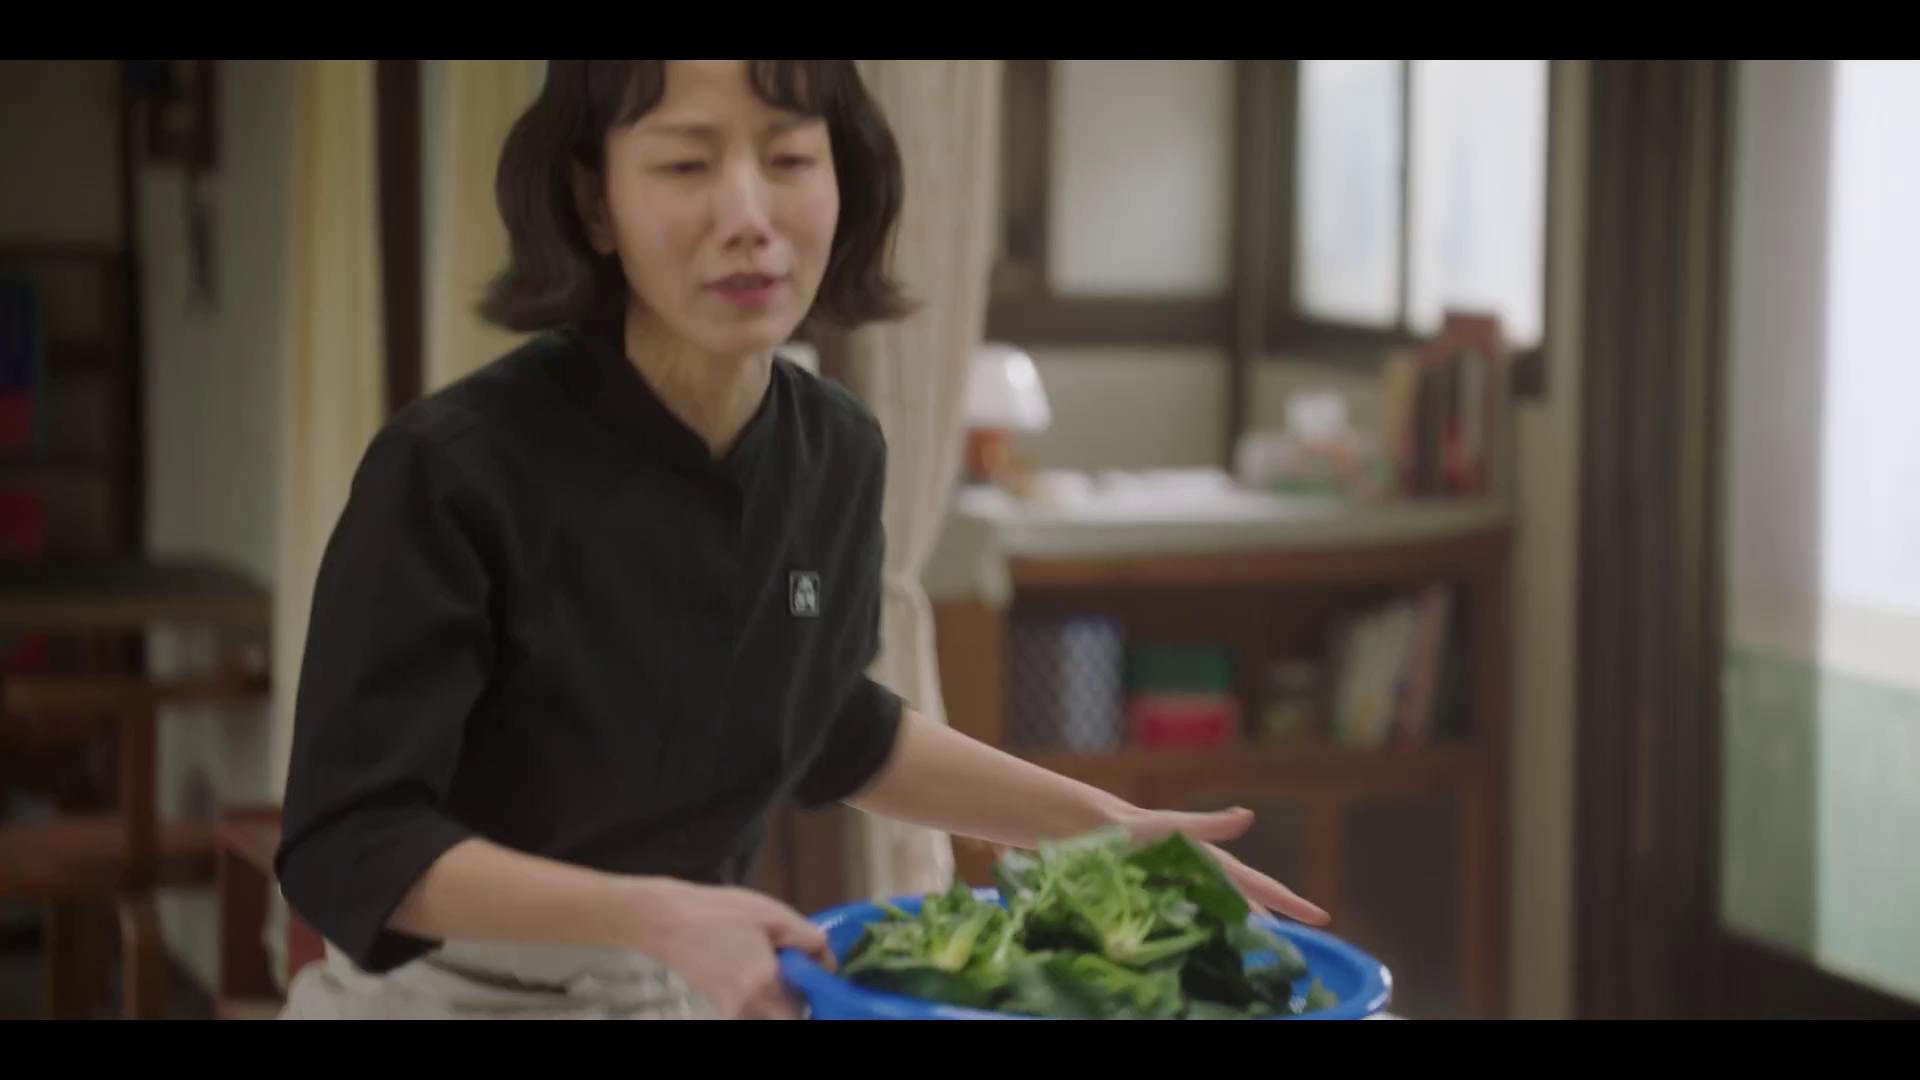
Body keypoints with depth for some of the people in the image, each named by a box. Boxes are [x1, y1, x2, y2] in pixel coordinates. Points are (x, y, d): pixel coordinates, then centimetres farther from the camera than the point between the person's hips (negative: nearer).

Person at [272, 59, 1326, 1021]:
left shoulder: (835, 453, -6)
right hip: (459, 992, -5)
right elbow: (349, 845, -22)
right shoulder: (456, 470, -23)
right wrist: (654, 917, -33)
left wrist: (1099, 823, 6)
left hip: (686, 995, 5)